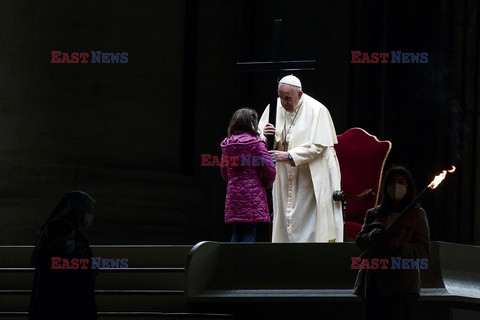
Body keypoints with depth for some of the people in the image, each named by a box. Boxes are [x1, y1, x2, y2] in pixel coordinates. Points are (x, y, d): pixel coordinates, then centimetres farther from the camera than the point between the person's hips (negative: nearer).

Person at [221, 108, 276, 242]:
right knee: (249, 233, -5)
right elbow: (269, 170, -9)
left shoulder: (226, 144, 9)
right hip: (253, 194, -5)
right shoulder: (256, 143, -8)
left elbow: (224, 172, 15)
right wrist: (267, 184, 10)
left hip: (233, 193, 5)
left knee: (237, 232, 10)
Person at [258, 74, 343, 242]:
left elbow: (318, 146, -16)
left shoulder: (316, 110, -12)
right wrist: (265, 135, -19)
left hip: (312, 176, -5)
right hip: (286, 177, 5)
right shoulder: (275, 107, 3)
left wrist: (289, 156, -25)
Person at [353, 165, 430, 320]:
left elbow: (423, 249, -1)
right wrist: (374, 236, -13)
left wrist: (400, 246, -20)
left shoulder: (416, 214, 7)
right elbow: (359, 241, 10)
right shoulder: (373, 214, 19)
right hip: (373, 286, 4)